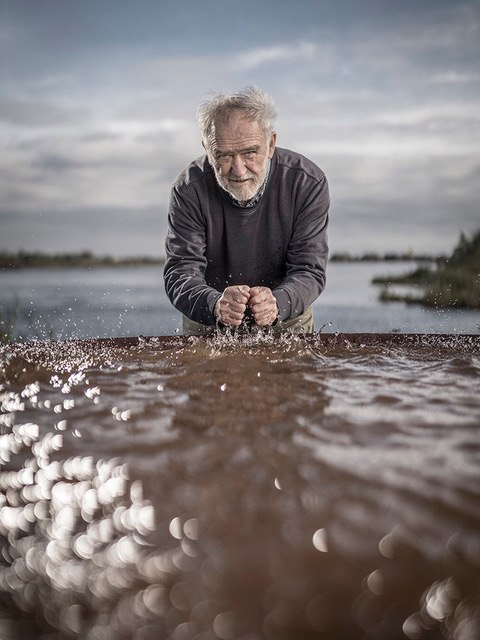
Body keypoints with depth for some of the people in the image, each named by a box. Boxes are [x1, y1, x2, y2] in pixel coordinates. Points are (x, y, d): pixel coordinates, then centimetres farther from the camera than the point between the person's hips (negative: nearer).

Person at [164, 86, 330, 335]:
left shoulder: (308, 183, -15)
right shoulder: (189, 190, -17)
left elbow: (309, 271, -18)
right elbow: (180, 272, -22)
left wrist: (277, 303, -41)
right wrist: (215, 304, -44)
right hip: (209, 328, 0)